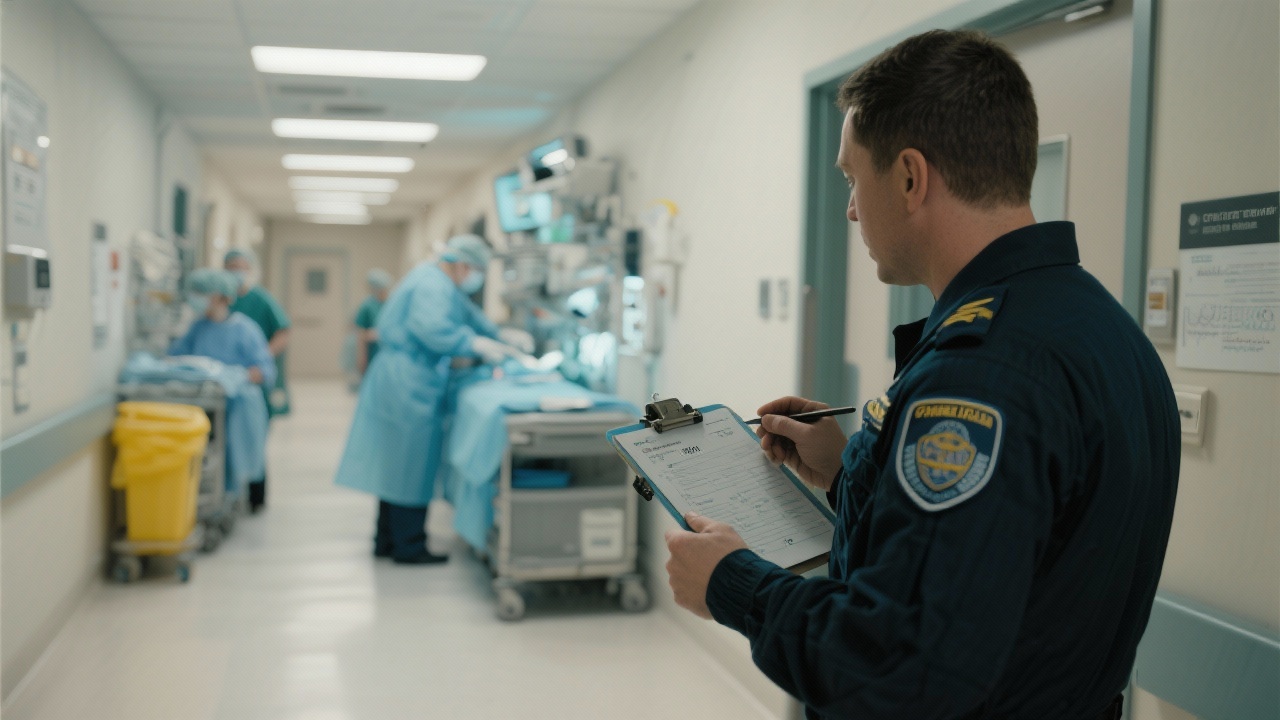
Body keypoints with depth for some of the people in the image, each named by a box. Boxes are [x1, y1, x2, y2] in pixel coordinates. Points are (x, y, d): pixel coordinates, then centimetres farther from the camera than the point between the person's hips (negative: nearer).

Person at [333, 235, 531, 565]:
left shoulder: (433, 279, 18)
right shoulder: (434, 286, -16)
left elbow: (466, 312, 29)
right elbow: (434, 330, -32)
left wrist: (500, 338, 26)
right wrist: (478, 345, -22)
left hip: (397, 383, 11)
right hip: (410, 386, -11)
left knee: (395, 464, 15)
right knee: (412, 467, -3)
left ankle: (387, 540, 23)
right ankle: (409, 546, 5)